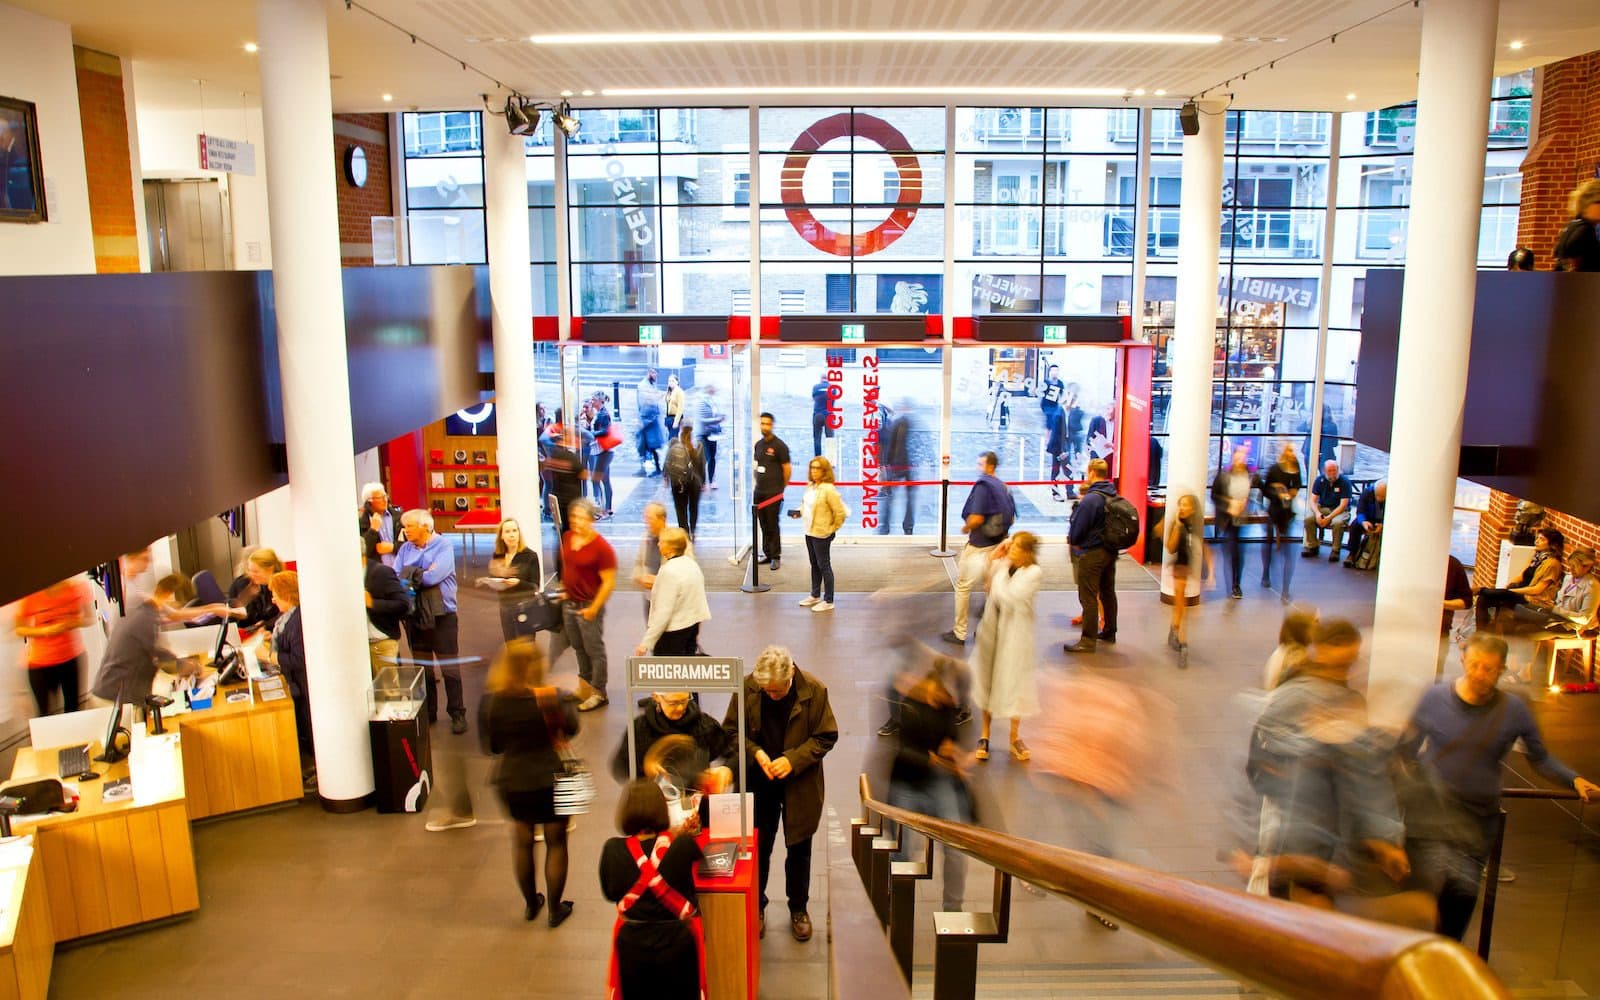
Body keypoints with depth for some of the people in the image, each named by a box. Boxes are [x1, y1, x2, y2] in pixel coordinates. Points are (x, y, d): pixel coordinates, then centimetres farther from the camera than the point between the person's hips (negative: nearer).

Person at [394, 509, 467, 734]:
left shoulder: (444, 545, -9)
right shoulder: (405, 549, 5)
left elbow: (434, 576, -20)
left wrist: (410, 576, -8)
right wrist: (420, 577, -18)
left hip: (441, 615, -4)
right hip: (414, 615, 5)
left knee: (450, 667, 1)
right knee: (422, 667, 13)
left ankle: (457, 713, 11)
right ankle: (427, 713, 24)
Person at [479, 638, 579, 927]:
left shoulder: (490, 701, -15)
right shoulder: (553, 698, -22)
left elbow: (491, 745, -4)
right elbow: (572, 728, -4)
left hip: (512, 781, 3)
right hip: (552, 780, -3)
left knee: (522, 842, 21)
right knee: (555, 843, 14)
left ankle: (530, 904, 37)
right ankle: (555, 909, 24)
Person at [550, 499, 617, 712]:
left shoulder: (601, 547, -19)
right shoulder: (567, 537, 2)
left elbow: (609, 582, -19)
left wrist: (594, 608, -20)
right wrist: (563, 588, 13)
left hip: (588, 606, -7)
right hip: (569, 603, 7)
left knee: (594, 650, 4)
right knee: (578, 647, 20)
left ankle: (599, 694, 15)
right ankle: (585, 685, 37)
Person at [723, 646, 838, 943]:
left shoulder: (814, 691, -17)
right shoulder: (746, 688, -15)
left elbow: (827, 736, -9)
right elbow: (731, 730, -3)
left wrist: (793, 759, -22)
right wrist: (755, 752, -20)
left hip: (800, 785, 0)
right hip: (758, 784, 1)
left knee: (799, 849, 15)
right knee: (757, 848, 15)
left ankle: (798, 909, 36)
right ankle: (756, 907, 35)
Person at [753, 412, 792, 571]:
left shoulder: (779, 445, -8)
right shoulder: (758, 444, 12)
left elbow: (787, 469, -6)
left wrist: (782, 487, 0)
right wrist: (758, 482, 13)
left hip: (773, 492, -6)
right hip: (759, 492, 6)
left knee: (772, 525, -4)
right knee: (763, 525, 10)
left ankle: (775, 556, 4)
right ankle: (767, 554, 19)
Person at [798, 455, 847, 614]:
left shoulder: (828, 489, -20)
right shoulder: (810, 486, 5)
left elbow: (840, 512, -19)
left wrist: (833, 528, -8)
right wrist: (799, 512, 5)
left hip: (822, 534, -8)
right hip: (810, 532, 8)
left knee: (824, 566, 1)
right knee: (814, 565, 19)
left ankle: (828, 601, 11)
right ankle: (815, 596, 34)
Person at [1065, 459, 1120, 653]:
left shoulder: (1090, 499, -22)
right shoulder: (1114, 496, 3)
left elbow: (1077, 529, -19)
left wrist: (1072, 540, 4)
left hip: (1091, 554, -8)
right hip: (1110, 550, 9)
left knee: (1089, 597, -3)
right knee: (1108, 592, 19)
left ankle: (1088, 641, 1)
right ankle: (1109, 632, 32)